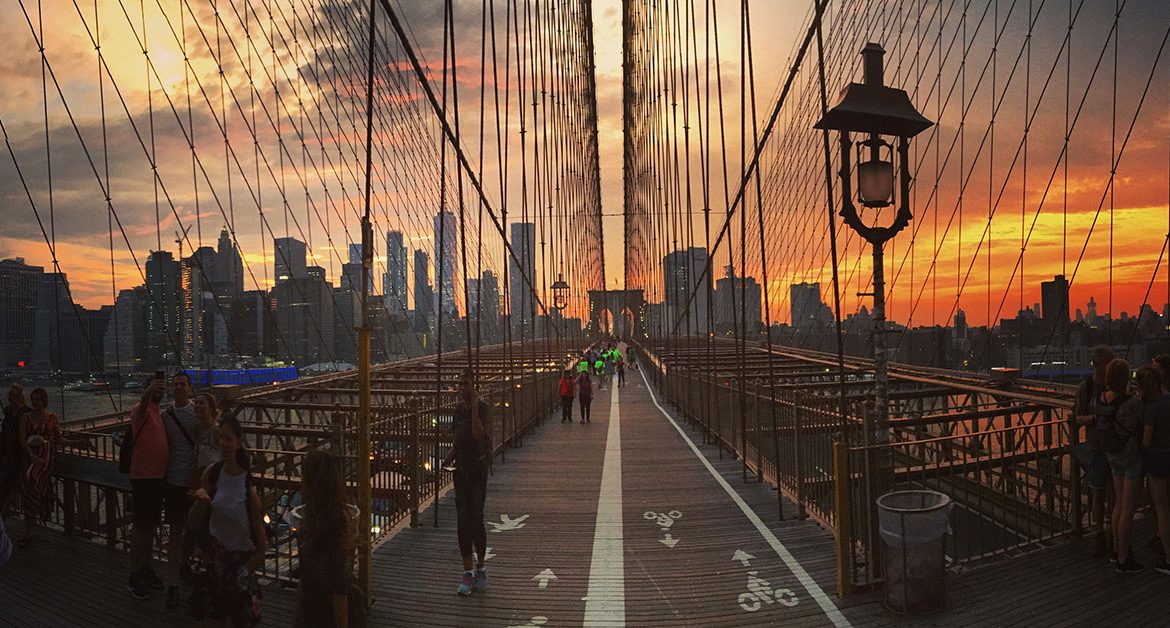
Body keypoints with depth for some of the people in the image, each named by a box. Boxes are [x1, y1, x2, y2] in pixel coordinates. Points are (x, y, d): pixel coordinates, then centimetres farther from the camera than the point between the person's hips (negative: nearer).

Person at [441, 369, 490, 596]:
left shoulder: (482, 408, -9)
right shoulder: (459, 409, 10)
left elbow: (479, 434, -25)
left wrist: (474, 407, -21)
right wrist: (450, 457, 3)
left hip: (478, 468, -5)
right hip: (461, 468, 5)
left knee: (476, 519, -4)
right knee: (463, 522, 4)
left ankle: (481, 567, 16)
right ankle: (467, 573, 10)